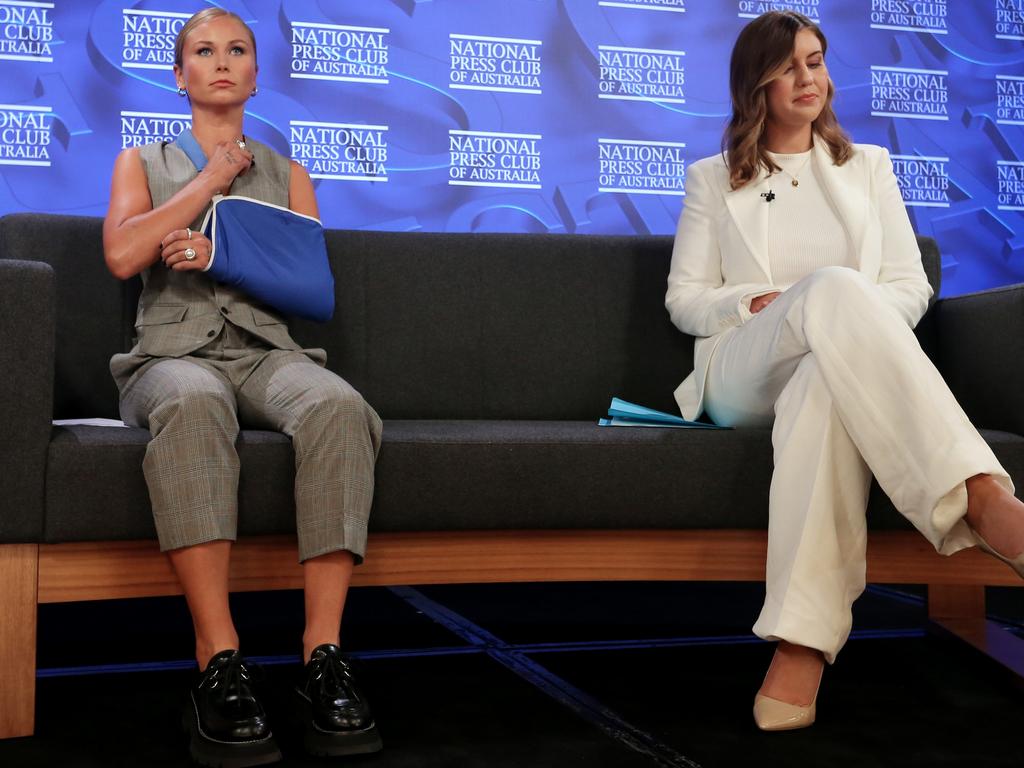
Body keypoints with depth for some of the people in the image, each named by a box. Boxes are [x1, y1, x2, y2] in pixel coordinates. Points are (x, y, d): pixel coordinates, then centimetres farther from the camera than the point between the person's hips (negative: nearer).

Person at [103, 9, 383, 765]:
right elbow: (122, 256, 0)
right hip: (175, 352, -1)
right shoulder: (143, 162, 20)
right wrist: (212, 178, 4)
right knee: (193, 404, -41)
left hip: (268, 352, 2)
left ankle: (324, 654, -40)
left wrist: (224, 254, -5)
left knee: (338, 405, -36)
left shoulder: (287, 174, 23)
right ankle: (219, 662, -45)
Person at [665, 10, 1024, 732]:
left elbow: (911, 287, 15)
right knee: (835, 287, -39)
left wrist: (846, 324, -9)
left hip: (838, 368, 2)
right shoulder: (713, 179, 23)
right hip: (741, 374, -2)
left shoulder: (868, 166, 26)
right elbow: (684, 299, 14)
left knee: (826, 384, -43)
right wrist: (761, 303, -8)